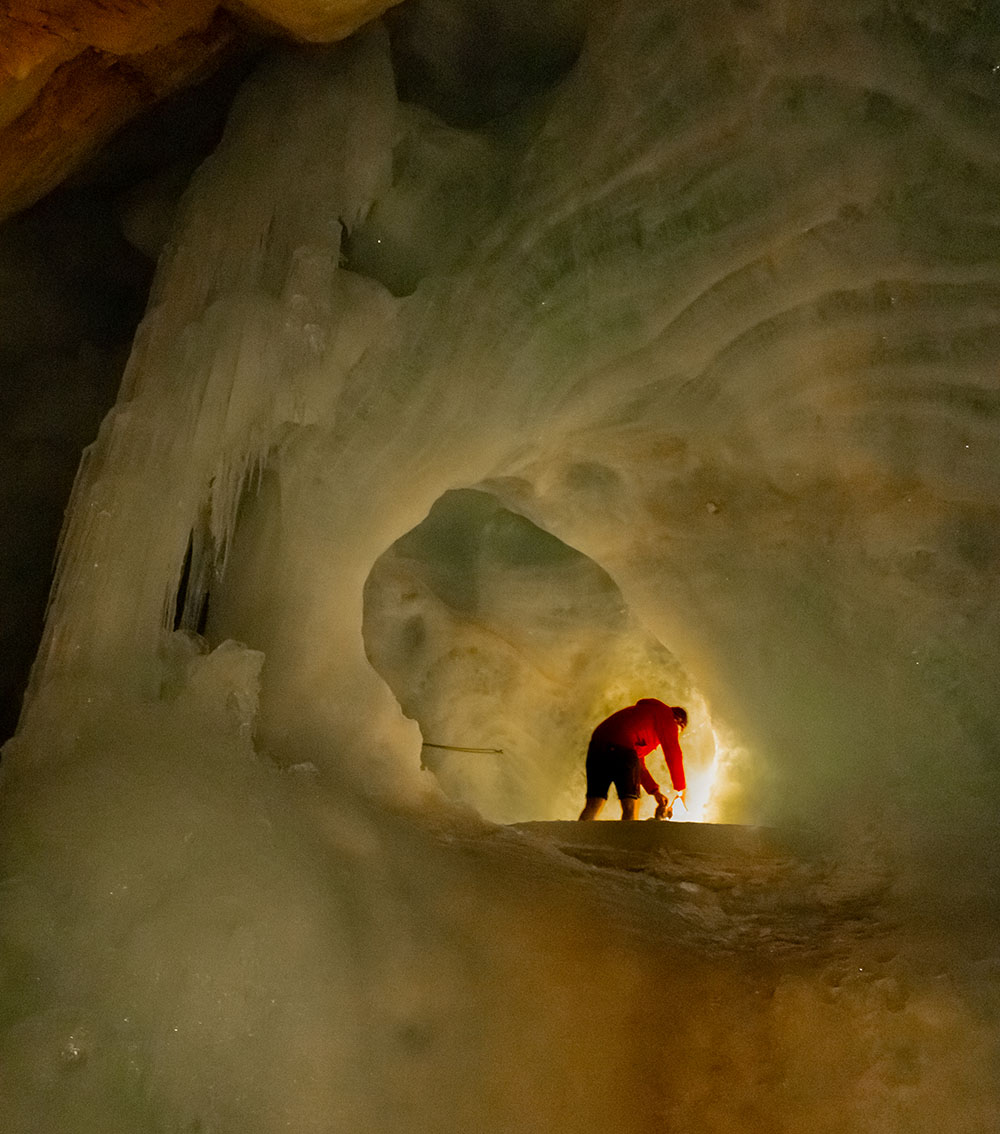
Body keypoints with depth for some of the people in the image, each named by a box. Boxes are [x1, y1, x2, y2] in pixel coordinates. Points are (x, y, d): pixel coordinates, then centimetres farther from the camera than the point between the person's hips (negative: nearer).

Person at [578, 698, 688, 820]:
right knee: (630, 806, -4)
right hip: (622, 749, -8)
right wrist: (680, 788, 16)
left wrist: (655, 791, 32)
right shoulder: (665, 713, 17)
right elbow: (673, 754, 8)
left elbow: (638, 762, 36)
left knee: (593, 806, 6)